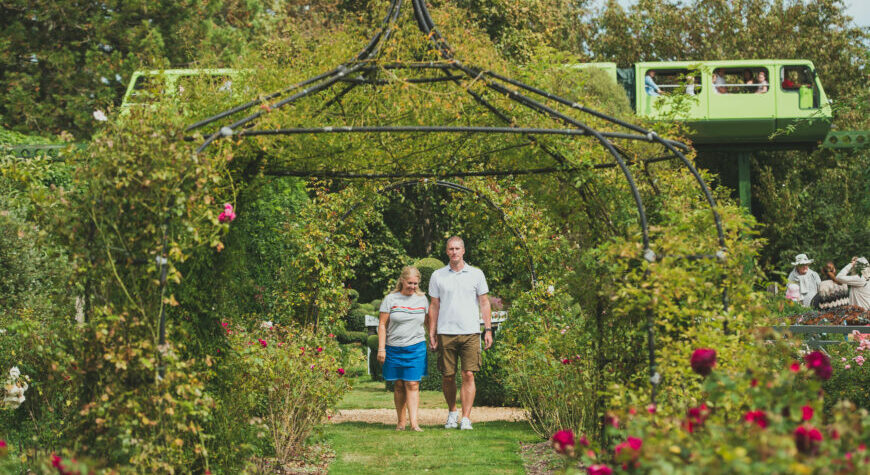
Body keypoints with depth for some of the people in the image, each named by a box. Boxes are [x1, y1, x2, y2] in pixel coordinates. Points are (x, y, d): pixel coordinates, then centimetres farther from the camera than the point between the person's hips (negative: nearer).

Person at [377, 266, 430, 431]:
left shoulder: (422, 299, 8)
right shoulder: (390, 299, 1)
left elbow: (428, 323, 18)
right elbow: (382, 325, 1)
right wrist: (381, 348, -4)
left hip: (416, 348, 0)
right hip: (394, 348, 0)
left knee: (412, 385, -8)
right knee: (399, 385, 5)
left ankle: (414, 422, -13)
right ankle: (400, 422, 14)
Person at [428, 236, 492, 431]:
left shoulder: (476, 274, 8)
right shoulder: (437, 276, 8)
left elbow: (484, 303, 10)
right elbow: (434, 306, 11)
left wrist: (488, 329, 3)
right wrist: (431, 333, 6)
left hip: (470, 333, -1)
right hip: (446, 333, 1)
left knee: (468, 375, -7)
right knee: (448, 376, 4)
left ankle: (466, 418, -5)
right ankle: (452, 412, 24)